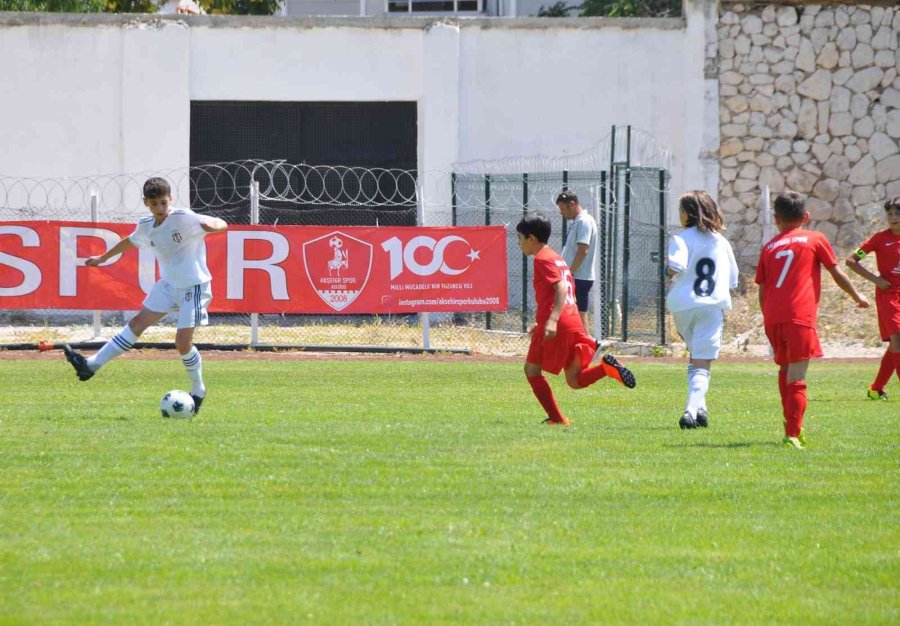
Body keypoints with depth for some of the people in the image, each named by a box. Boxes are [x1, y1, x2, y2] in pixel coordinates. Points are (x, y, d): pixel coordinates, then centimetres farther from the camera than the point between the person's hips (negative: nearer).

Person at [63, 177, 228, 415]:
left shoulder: (184, 219, -20)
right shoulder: (146, 226, 2)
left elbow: (222, 225, -24)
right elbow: (130, 241, 24)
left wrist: (211, 226, -48)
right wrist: (102, 258, 35)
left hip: (194, 287, -6)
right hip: (168, 284, 6)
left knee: (183, 342, -11)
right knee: (138, 323, 5)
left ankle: (198, 392, 11)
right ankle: (92, 364, 4)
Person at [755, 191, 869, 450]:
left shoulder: (769, 246, 16)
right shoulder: (815, 239, 7)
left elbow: (762, 289, 16)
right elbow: (837, 274, 11)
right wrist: (857, 297, 26)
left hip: (772, 318, 4)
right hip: (800, 316, -4)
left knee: (785, 369, 22)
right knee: (797, 377, -7)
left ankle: (791, 424, 25)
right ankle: (793, 433, -15)